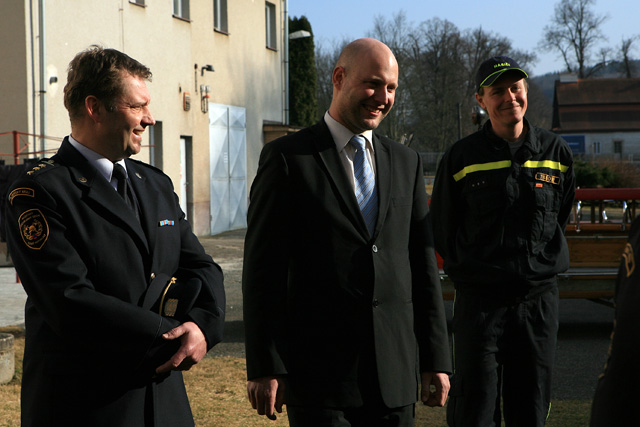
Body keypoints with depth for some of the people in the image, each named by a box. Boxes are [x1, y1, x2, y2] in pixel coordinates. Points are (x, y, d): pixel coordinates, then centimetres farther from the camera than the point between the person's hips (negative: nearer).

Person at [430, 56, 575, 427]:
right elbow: (442, 232, 8)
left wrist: (542, 264, 14)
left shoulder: (556, 152, 5)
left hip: (539, 301, 2)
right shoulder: (461, 157, -2)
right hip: (479, 302, -2)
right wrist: (471, 269, 9)